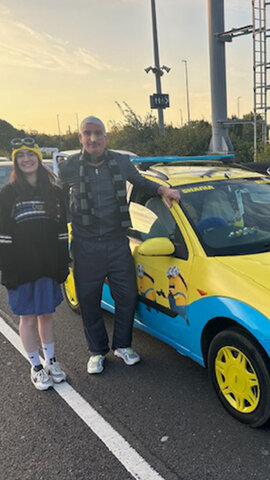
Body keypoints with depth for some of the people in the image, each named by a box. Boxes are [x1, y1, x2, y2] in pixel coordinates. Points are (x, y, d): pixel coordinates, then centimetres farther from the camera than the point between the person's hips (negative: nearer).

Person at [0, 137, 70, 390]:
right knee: (28, 319, 8)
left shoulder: (54, 193, 5)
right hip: (22, 269, -2)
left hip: (49, 267, 3)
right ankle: (35, 367, 23)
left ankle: (50, 361, 31)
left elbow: (62, 232, 7)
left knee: (46, 314, 15)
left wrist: (63, 265, 2)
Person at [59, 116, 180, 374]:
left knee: (127, 297, 9)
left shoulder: (121, 162, 1)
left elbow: (141, 182, 21)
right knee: (89, 302, 9)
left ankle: (122, 346, 32)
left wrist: (164, 190, 4)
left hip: (118, 243, 2)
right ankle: (97, 351, 30)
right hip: (86, 247, -1)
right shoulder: (69, 167, -4)